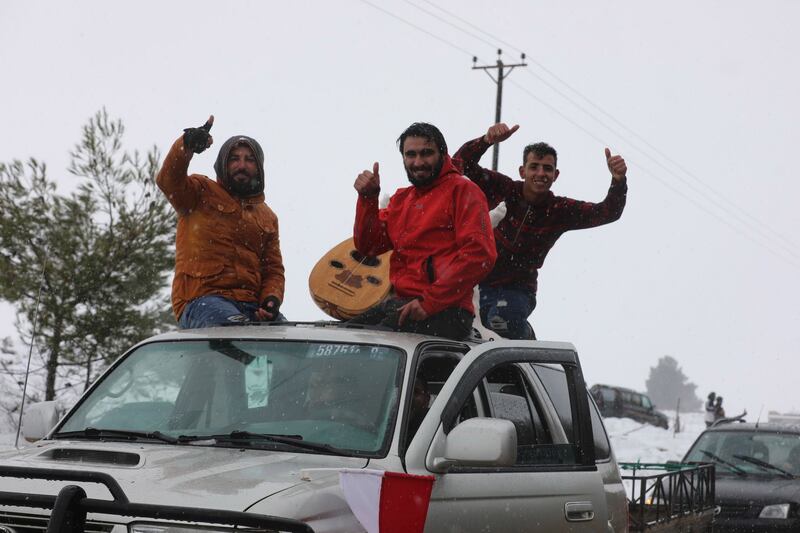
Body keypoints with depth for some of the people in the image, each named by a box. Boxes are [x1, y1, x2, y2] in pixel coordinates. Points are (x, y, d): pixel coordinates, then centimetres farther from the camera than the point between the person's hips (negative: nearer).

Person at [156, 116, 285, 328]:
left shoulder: (268, 217, 28)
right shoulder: (201, 193, 13)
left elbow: (273, 269, 25)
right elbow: (168, 180, -8)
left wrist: (272, 299, 1)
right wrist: (186, 145, -28)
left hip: (250, 305, 5)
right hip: (201, 299, -5)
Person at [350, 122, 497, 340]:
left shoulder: (461, 190, -1)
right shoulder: (401, 198, 23)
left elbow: (480, 255, -14)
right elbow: (368, 246, 16)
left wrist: (430, 301, -18)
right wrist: (368, 197, 2)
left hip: (445, 311, -7)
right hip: (399, 302, 7)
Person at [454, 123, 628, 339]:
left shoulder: (560, 210, -3)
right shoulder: (503, 190, -7)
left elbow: (608, 212, -10)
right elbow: (461, 163, -13)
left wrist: (618, 181, -30)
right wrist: (487, 140, -32)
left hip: (516, 290, -2)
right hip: (479, 279, 2)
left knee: (502, 318, -32)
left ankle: (525, 338, 2)